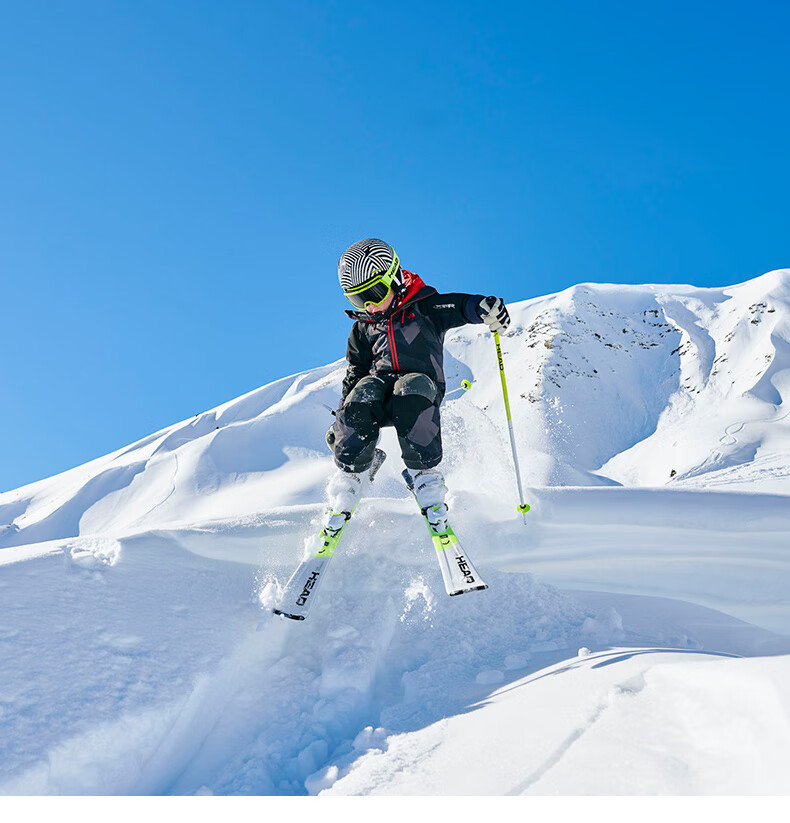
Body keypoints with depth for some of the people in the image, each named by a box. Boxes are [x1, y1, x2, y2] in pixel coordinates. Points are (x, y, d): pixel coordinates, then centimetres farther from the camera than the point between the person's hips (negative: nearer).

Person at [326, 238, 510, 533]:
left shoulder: (424, 307, 6)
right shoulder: (362, 329, 19)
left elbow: (458, 307, -8)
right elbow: (354, 375, 24)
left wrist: (486, 308, -32)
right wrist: (340, 423, 18)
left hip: (422, 380, -3)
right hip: (379, 380, 3)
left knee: (412, 394, -39)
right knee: (360, 400, -33)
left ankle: (426, 477, -29)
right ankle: (349, 477, -18)